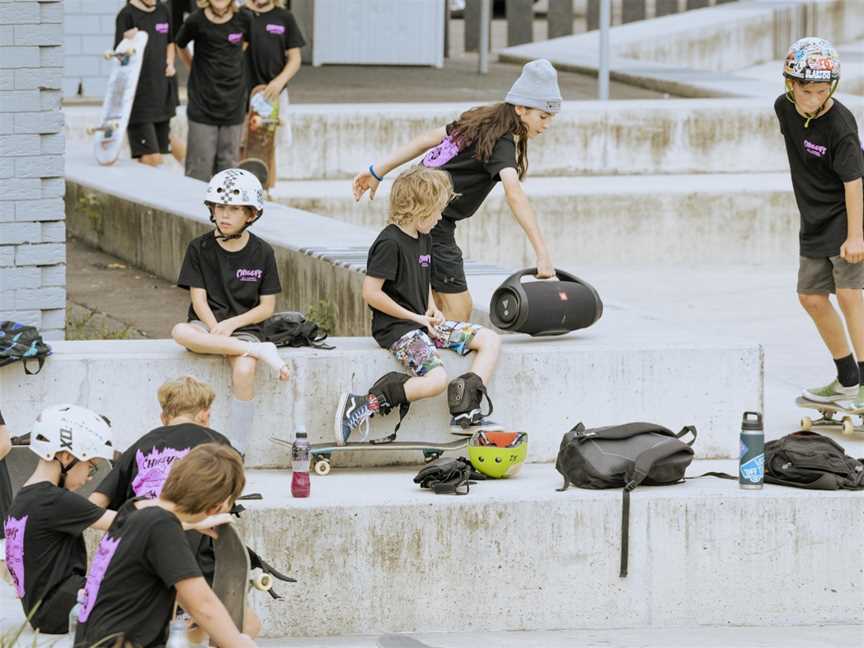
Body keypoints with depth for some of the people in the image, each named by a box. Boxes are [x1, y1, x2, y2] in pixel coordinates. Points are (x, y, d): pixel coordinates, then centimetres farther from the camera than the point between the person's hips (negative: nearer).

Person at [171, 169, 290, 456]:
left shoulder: (261, 252, 3)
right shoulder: (200, 248, 5)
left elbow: (267, 307, 2)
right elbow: (199, 299, -1)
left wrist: (231, 324, -13)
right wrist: (216, 329, -18)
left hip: (244, 327, -1)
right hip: (208, 324, 1)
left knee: (244, 371, -33)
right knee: (180, 332, -35)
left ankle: (235, 452, -23)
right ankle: (260, 351, -31)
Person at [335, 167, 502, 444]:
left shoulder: (424, 240, 14)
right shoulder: (390, 243, -15)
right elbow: (370, 292, -19)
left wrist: (433, 310, 7)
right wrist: (415, 317, -13)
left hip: (422, 321, 9)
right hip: (396, 326, -9)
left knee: (490, 340, 0)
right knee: (436, 379, -29)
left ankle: (465, 411, -9)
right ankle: (362, 406, -22)